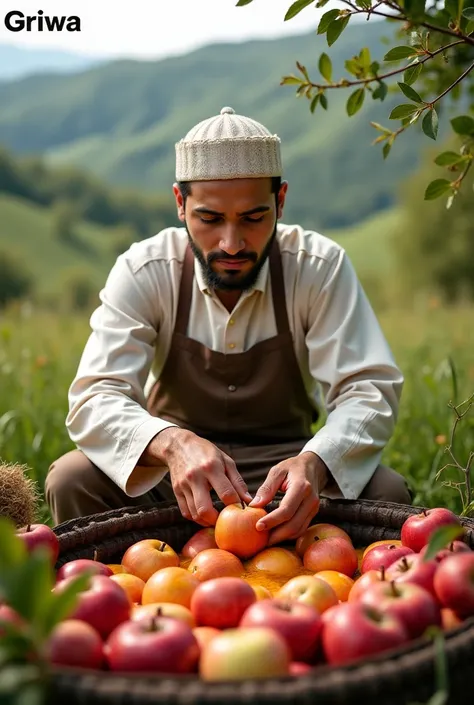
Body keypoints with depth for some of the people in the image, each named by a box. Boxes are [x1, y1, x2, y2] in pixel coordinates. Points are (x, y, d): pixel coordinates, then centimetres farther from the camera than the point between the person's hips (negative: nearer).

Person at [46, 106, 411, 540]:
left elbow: (370, 389, -18)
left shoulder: (320, 268, -14)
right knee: (72, 480, -26)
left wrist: (314, 463, -41)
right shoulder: (144, 272, -13)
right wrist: (172, 443, -43)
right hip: (170, 473, 0)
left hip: (284, 468, 0)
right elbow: (95, 398, -20)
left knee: (386, 492, -27)